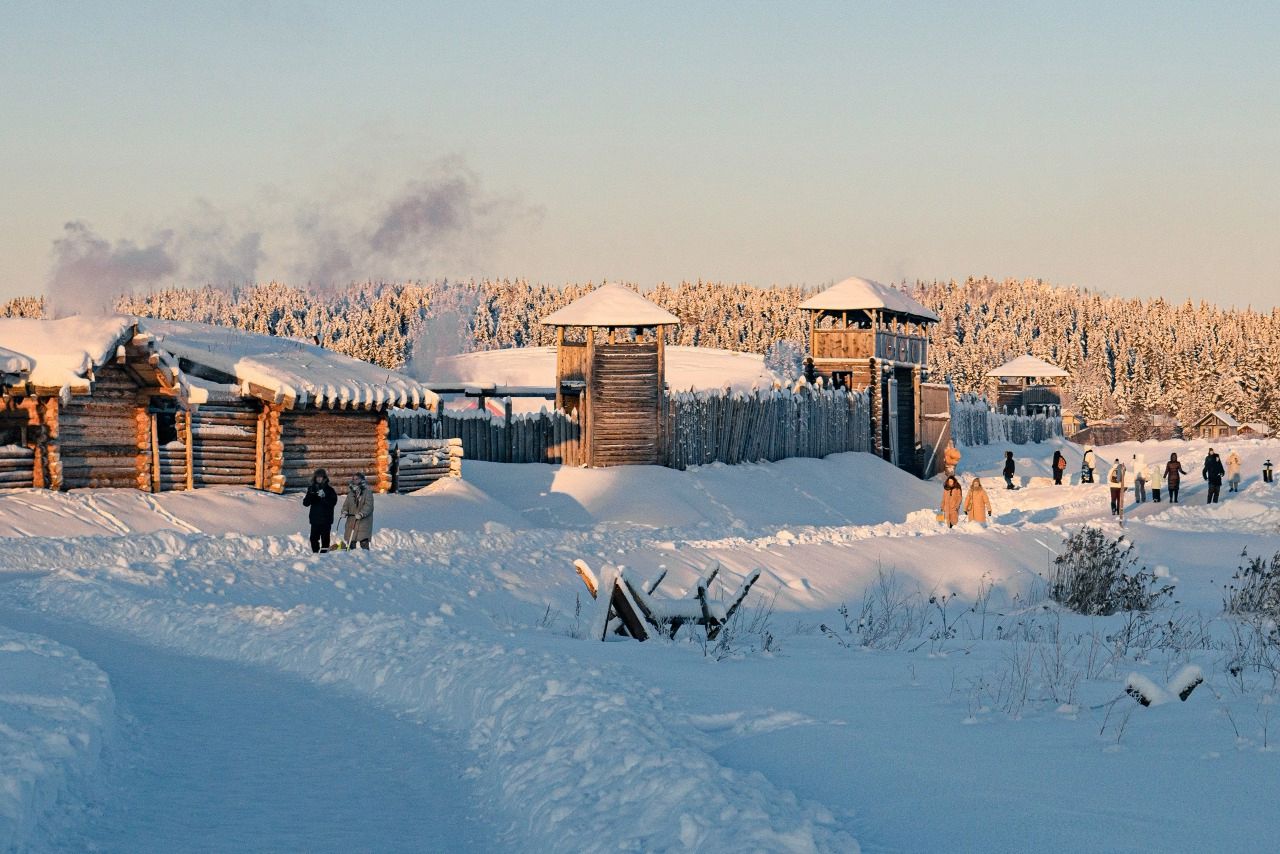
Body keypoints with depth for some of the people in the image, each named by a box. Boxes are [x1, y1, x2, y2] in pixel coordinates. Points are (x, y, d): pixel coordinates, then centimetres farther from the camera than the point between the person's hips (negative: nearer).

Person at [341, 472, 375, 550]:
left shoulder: (367, 491, -4)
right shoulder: (351, 491, 14)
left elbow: (369, 505, -11)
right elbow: (346, 503, 18)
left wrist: (361, 514, -24)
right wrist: (344, 511, -2)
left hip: (364, 519, -5)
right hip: (352, 519, 5)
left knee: (364, 541, -9)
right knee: (351, 540, 4)